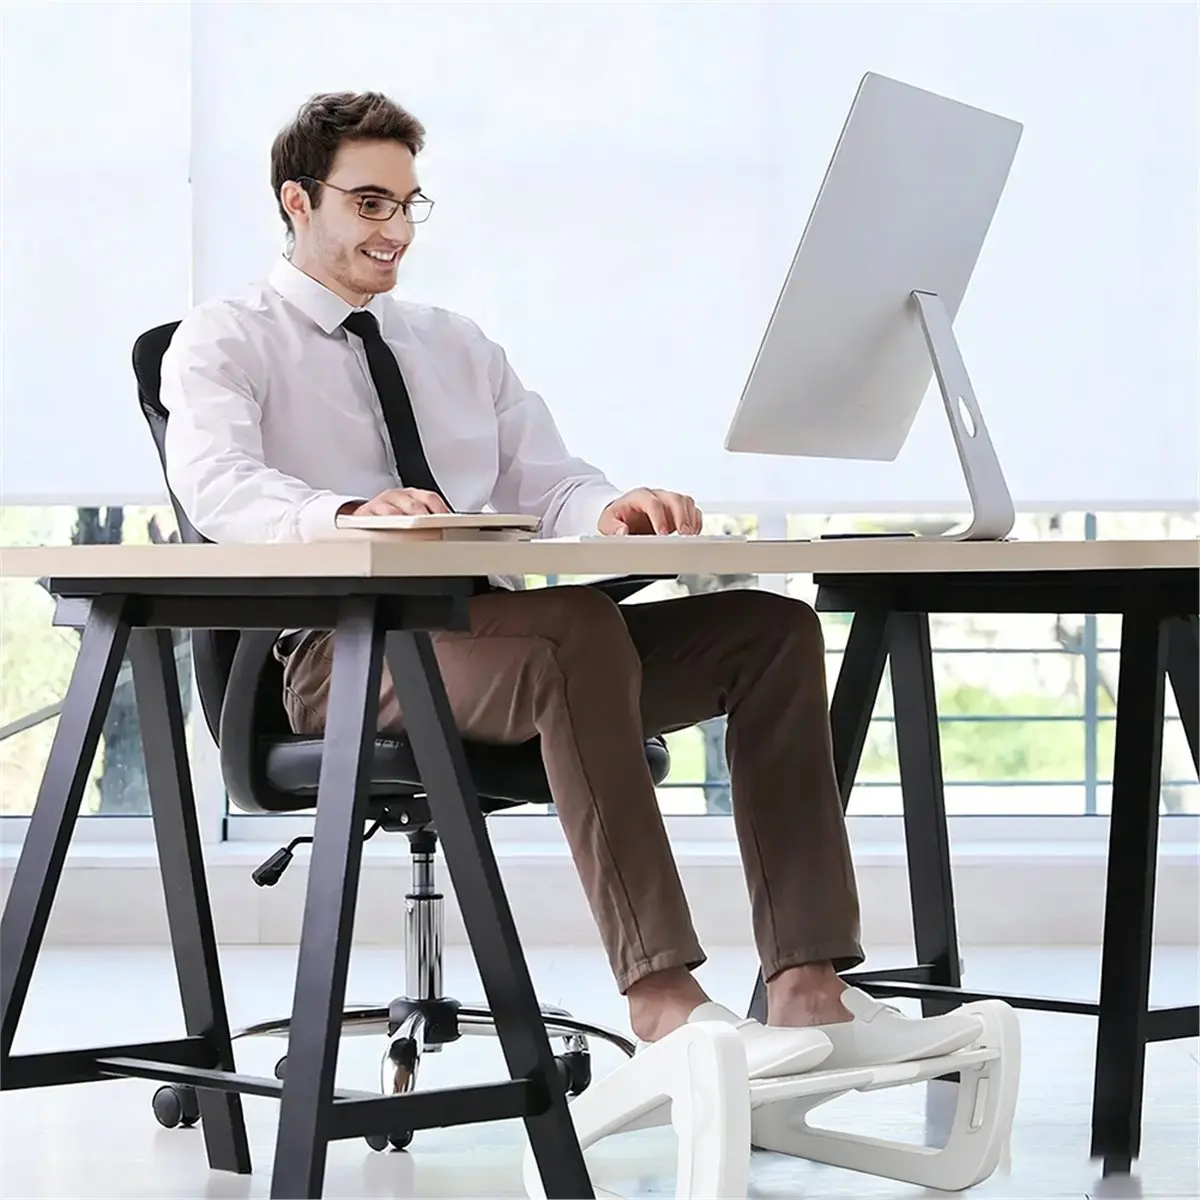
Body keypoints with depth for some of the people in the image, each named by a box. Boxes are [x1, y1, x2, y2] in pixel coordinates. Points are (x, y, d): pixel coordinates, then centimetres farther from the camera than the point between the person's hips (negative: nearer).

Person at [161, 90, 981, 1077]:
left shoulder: (457, 346, 25)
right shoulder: (224, 344, 6)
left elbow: (548, 486, 13)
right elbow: (217, 485, -16)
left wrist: (608, 511, -13)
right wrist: (352, 513, -37)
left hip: (487, 639, 7)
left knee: (773, 628, -14)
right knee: (580, 626, -37)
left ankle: (810, 991, -25)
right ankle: (662, 1004, -43)